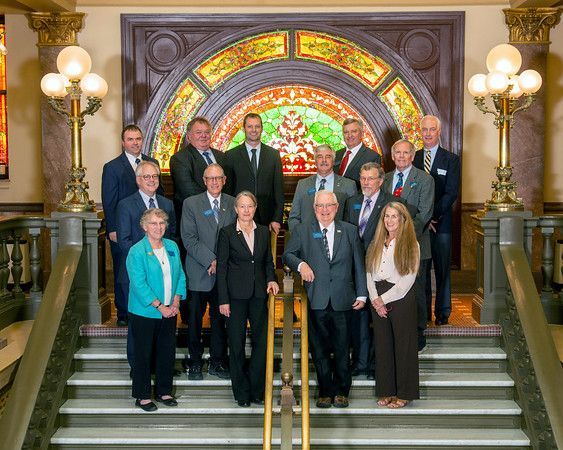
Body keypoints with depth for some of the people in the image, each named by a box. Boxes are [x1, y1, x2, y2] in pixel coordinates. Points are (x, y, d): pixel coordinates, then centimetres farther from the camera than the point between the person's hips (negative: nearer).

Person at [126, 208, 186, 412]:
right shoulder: (137, 252, -11)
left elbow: (180, 276, 10)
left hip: (169, 312, 5)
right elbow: (139, 284, -16)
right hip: (144, 313, -5)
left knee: (168, 351, 11)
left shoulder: (172, 247, 7)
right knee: (143, 354, 4)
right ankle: (142, 396, 17)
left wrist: (176, 302, -4)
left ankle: (164, 391, 26)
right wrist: (160, 307, -17)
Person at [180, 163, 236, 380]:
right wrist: (211, 261, -14)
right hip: (199, 273, -2)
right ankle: (194, 362, 19)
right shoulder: (191, 203, -2)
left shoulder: (232, 204, 6)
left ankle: (217, 362, 23)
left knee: (220, 318, 11)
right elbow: (189, 239, -8)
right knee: (195, 318, 5)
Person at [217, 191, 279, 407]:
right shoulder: (227, 232, -3)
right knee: (237, 343, 4)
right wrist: (223, 300, -8)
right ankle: (241, 392, 16)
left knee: (262, 341, 2)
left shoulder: (263, 232, 9)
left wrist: (271, 279, -3)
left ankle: (257, 390, 15)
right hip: (236, 294, -3)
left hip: (259, 293, 3)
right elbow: (221, 268, -4)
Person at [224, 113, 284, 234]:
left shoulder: (274, 154, 6)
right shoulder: (231, 155, 2)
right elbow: (227, 189, 3)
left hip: (266, 219, 1)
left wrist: (277, 219, -2)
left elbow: (278, 188, 5)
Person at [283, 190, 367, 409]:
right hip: (316, 301, 0)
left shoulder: (350, 231, 9)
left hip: (343, 301, 1)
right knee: (319, 349, 6)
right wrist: (301, 264, -16)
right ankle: (325, 391, 19)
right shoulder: (302, 231, 7)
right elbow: (288, 254, 5)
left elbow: (359, 265, 10)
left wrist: (361, 294, 5)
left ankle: (341, 391, 21)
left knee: (342, 349, 6)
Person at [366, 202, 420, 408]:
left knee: (403, 346, 2)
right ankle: (386, 391, 18)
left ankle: (404, 394, 12)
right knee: (382, 345, 8)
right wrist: (375, 299, -6)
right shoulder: (376, 244, 12)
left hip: (401, 299, -5)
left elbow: (408, 279, -10)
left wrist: (384, 299, -12)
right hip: (378, 300, 5)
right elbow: (369, 273, 8)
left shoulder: (410, 244, -4)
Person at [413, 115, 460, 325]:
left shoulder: (451, 159, 3)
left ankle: (443, 312, 12)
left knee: (442, 269, 3)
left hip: (442, 223, -2)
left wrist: (433, 216, -13)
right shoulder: (412, 158, 10)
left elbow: (451, 193, -5)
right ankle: (423, 313, 12)